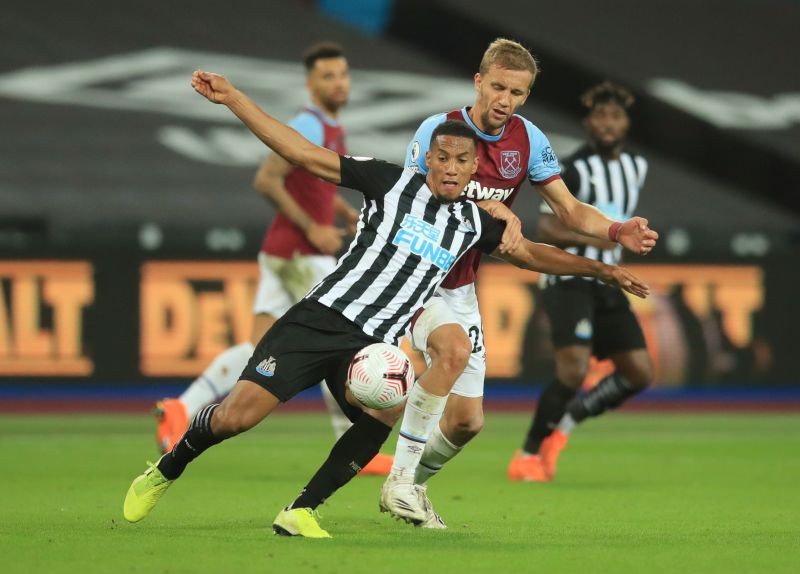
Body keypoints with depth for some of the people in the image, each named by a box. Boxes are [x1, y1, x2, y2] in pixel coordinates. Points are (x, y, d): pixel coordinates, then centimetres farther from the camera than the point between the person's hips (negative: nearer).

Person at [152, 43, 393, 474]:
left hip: (283, 255, 10)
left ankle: (181, 411, -2)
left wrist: (351, 215, 15)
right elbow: (266, 180, -22)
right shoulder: (308, 126, -14)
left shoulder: (331, 129, 17)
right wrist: (312, 228, -21)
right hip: (301, 256, -10)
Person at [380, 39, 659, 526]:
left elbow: (569, 209, 2)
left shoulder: (529, 140, -2)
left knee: (467, 421, 5)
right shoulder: (439, 129, -16)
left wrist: (617, 231, -17)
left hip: (461, 288, 6)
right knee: (455, 345, -35)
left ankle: (412, 485, 33)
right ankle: (401, 480, -26)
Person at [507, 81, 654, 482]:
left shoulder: (637, 167, 12)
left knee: (639, 374, 0)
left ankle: (563, 424, 15)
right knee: (574, 370, -21)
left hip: (607, 283, 7)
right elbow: (546, 228, -16)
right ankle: (528, 456, -7)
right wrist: (587, 238, -30)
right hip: (569, 279, -7)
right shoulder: (577, 169, -11)